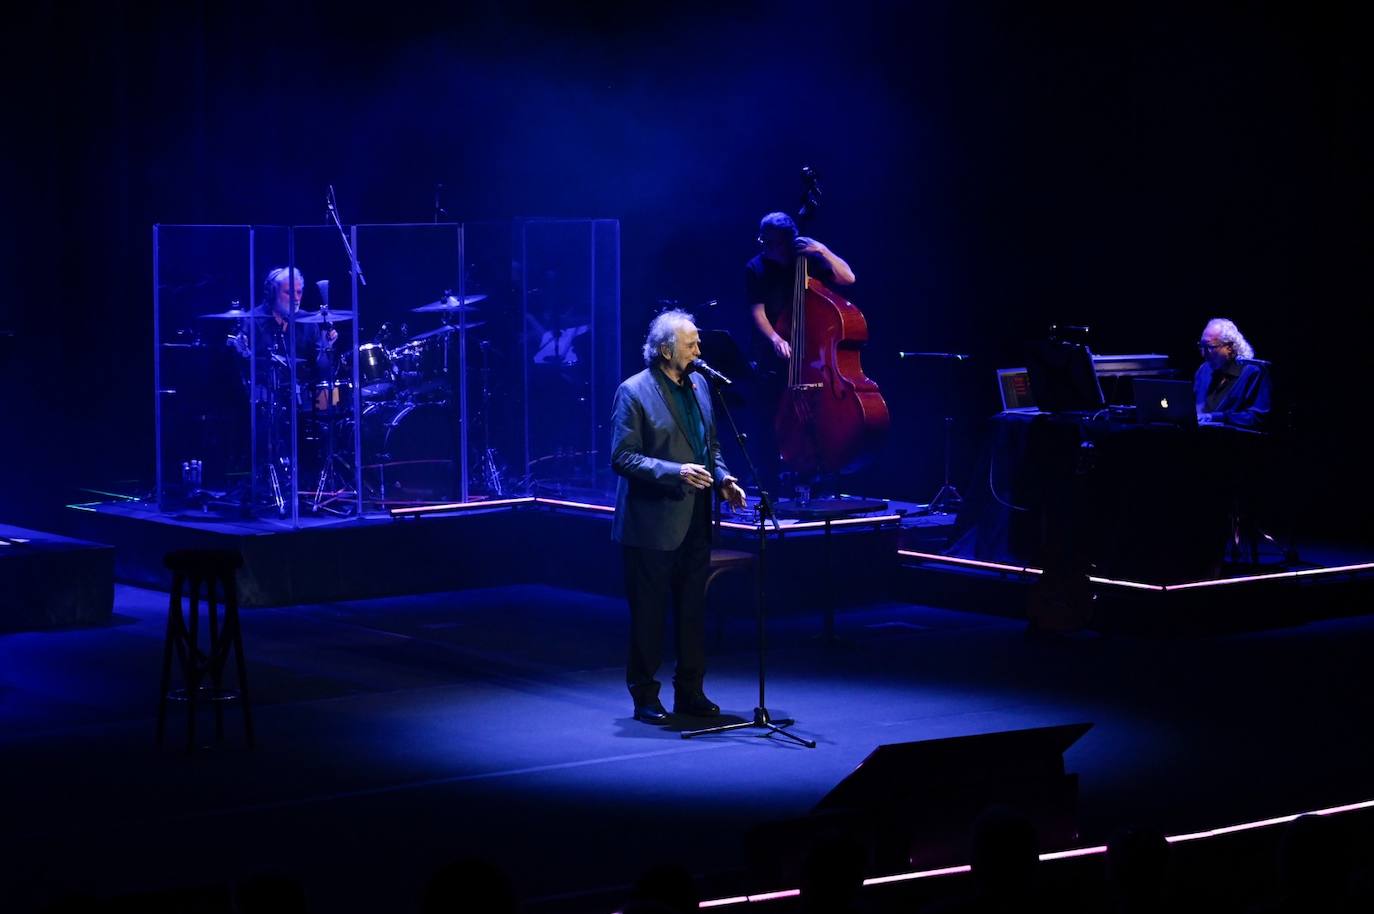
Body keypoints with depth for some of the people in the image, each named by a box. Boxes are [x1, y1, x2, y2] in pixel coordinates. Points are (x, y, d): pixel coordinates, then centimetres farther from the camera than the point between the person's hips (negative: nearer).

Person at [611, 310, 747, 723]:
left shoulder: (698, 385, 9)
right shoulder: (634, 392, -11)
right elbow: (622, 457, -15)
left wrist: (722, 477, 1)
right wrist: (675, 472, -24)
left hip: (694, 521, 6)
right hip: (653, 523, -6)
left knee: (693, 610, 11)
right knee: (648, 611, 2)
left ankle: (690, 692, 20)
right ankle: (645, 697, 12)